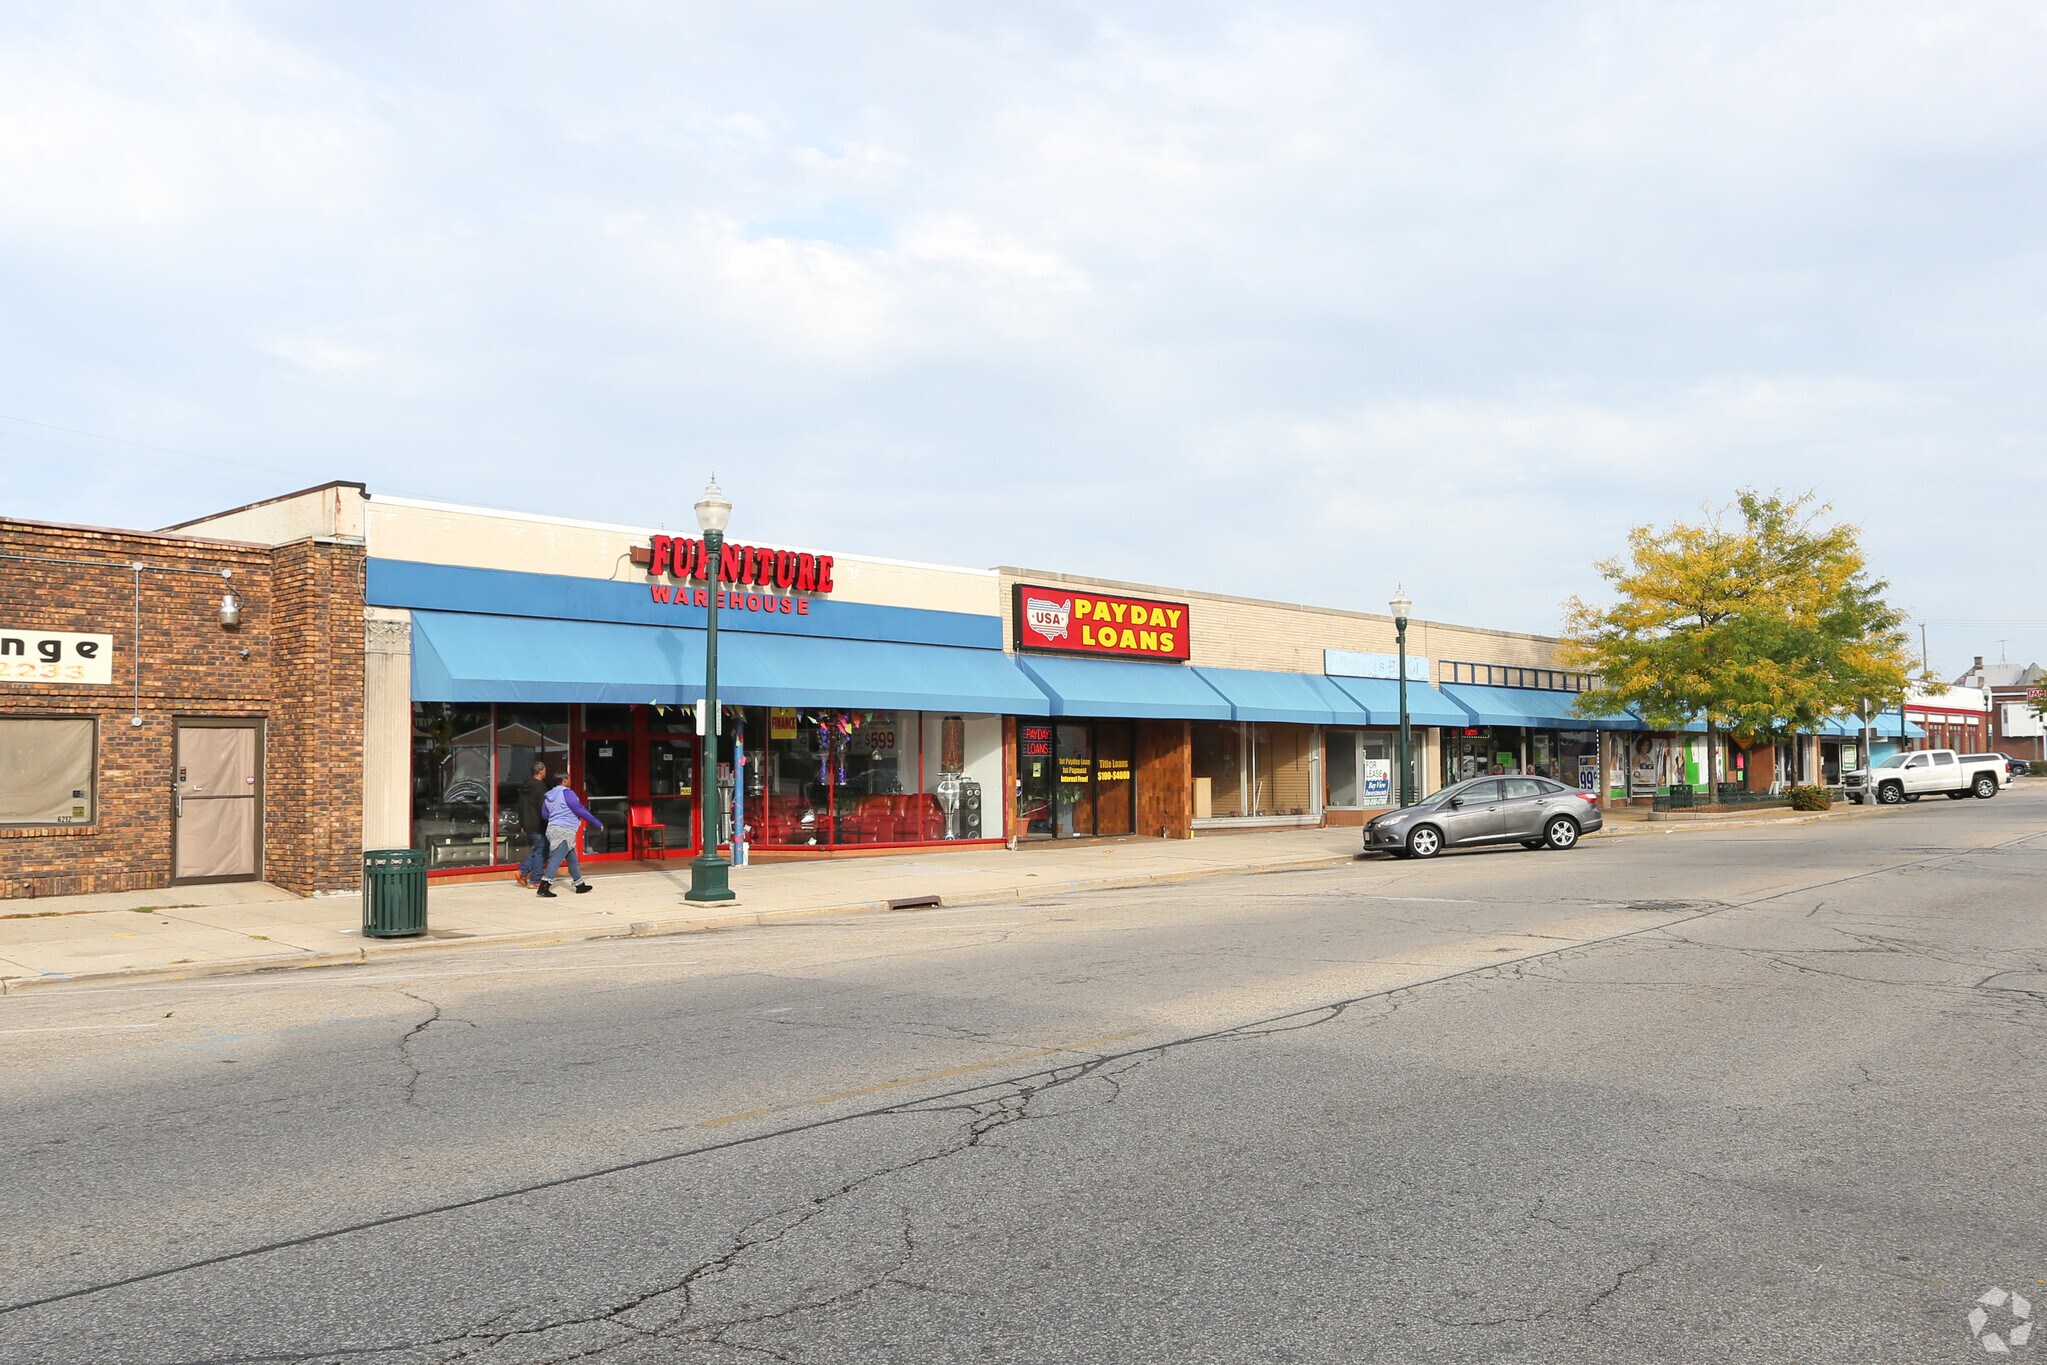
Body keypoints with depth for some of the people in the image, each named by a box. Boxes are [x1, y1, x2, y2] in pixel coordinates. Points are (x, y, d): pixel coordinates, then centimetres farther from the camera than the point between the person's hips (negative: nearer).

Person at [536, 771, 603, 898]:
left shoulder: (549, 795, 14)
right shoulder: (567, 793, -11)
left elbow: (544, 815, 19)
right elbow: (580, 810, -13)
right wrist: (597, 823, -8)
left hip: (553, 829, 9)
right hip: (565, 831, -9)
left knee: (572, 858, 17)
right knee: (556, 858, -13)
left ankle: (580, 884, 24)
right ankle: (544, 886, -21)